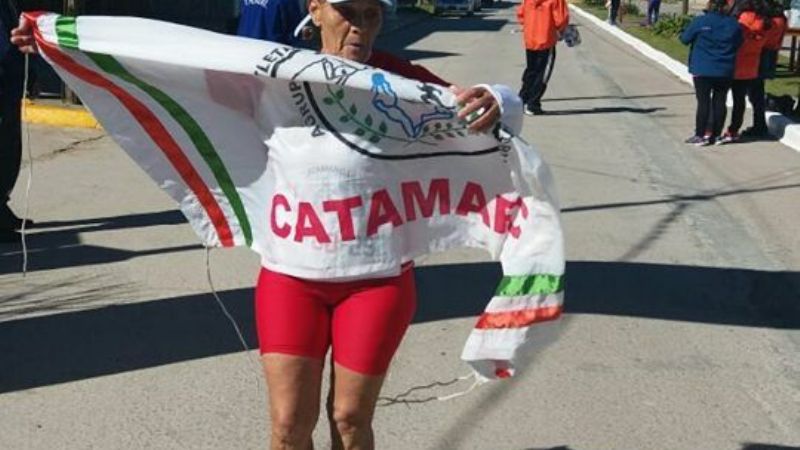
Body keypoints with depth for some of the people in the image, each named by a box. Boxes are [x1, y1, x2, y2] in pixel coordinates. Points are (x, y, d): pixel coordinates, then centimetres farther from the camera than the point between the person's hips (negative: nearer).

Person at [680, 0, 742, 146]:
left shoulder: (700, 21, -11)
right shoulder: (734, 24, -1)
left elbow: (685, 39, -2)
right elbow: (738, 44, 9)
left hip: (702, 70, -3)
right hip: (725, 72, 3)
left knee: (703, 102, 2)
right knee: (719, 102, 9)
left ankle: (700, 135, 3)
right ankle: (715, 135, 13)